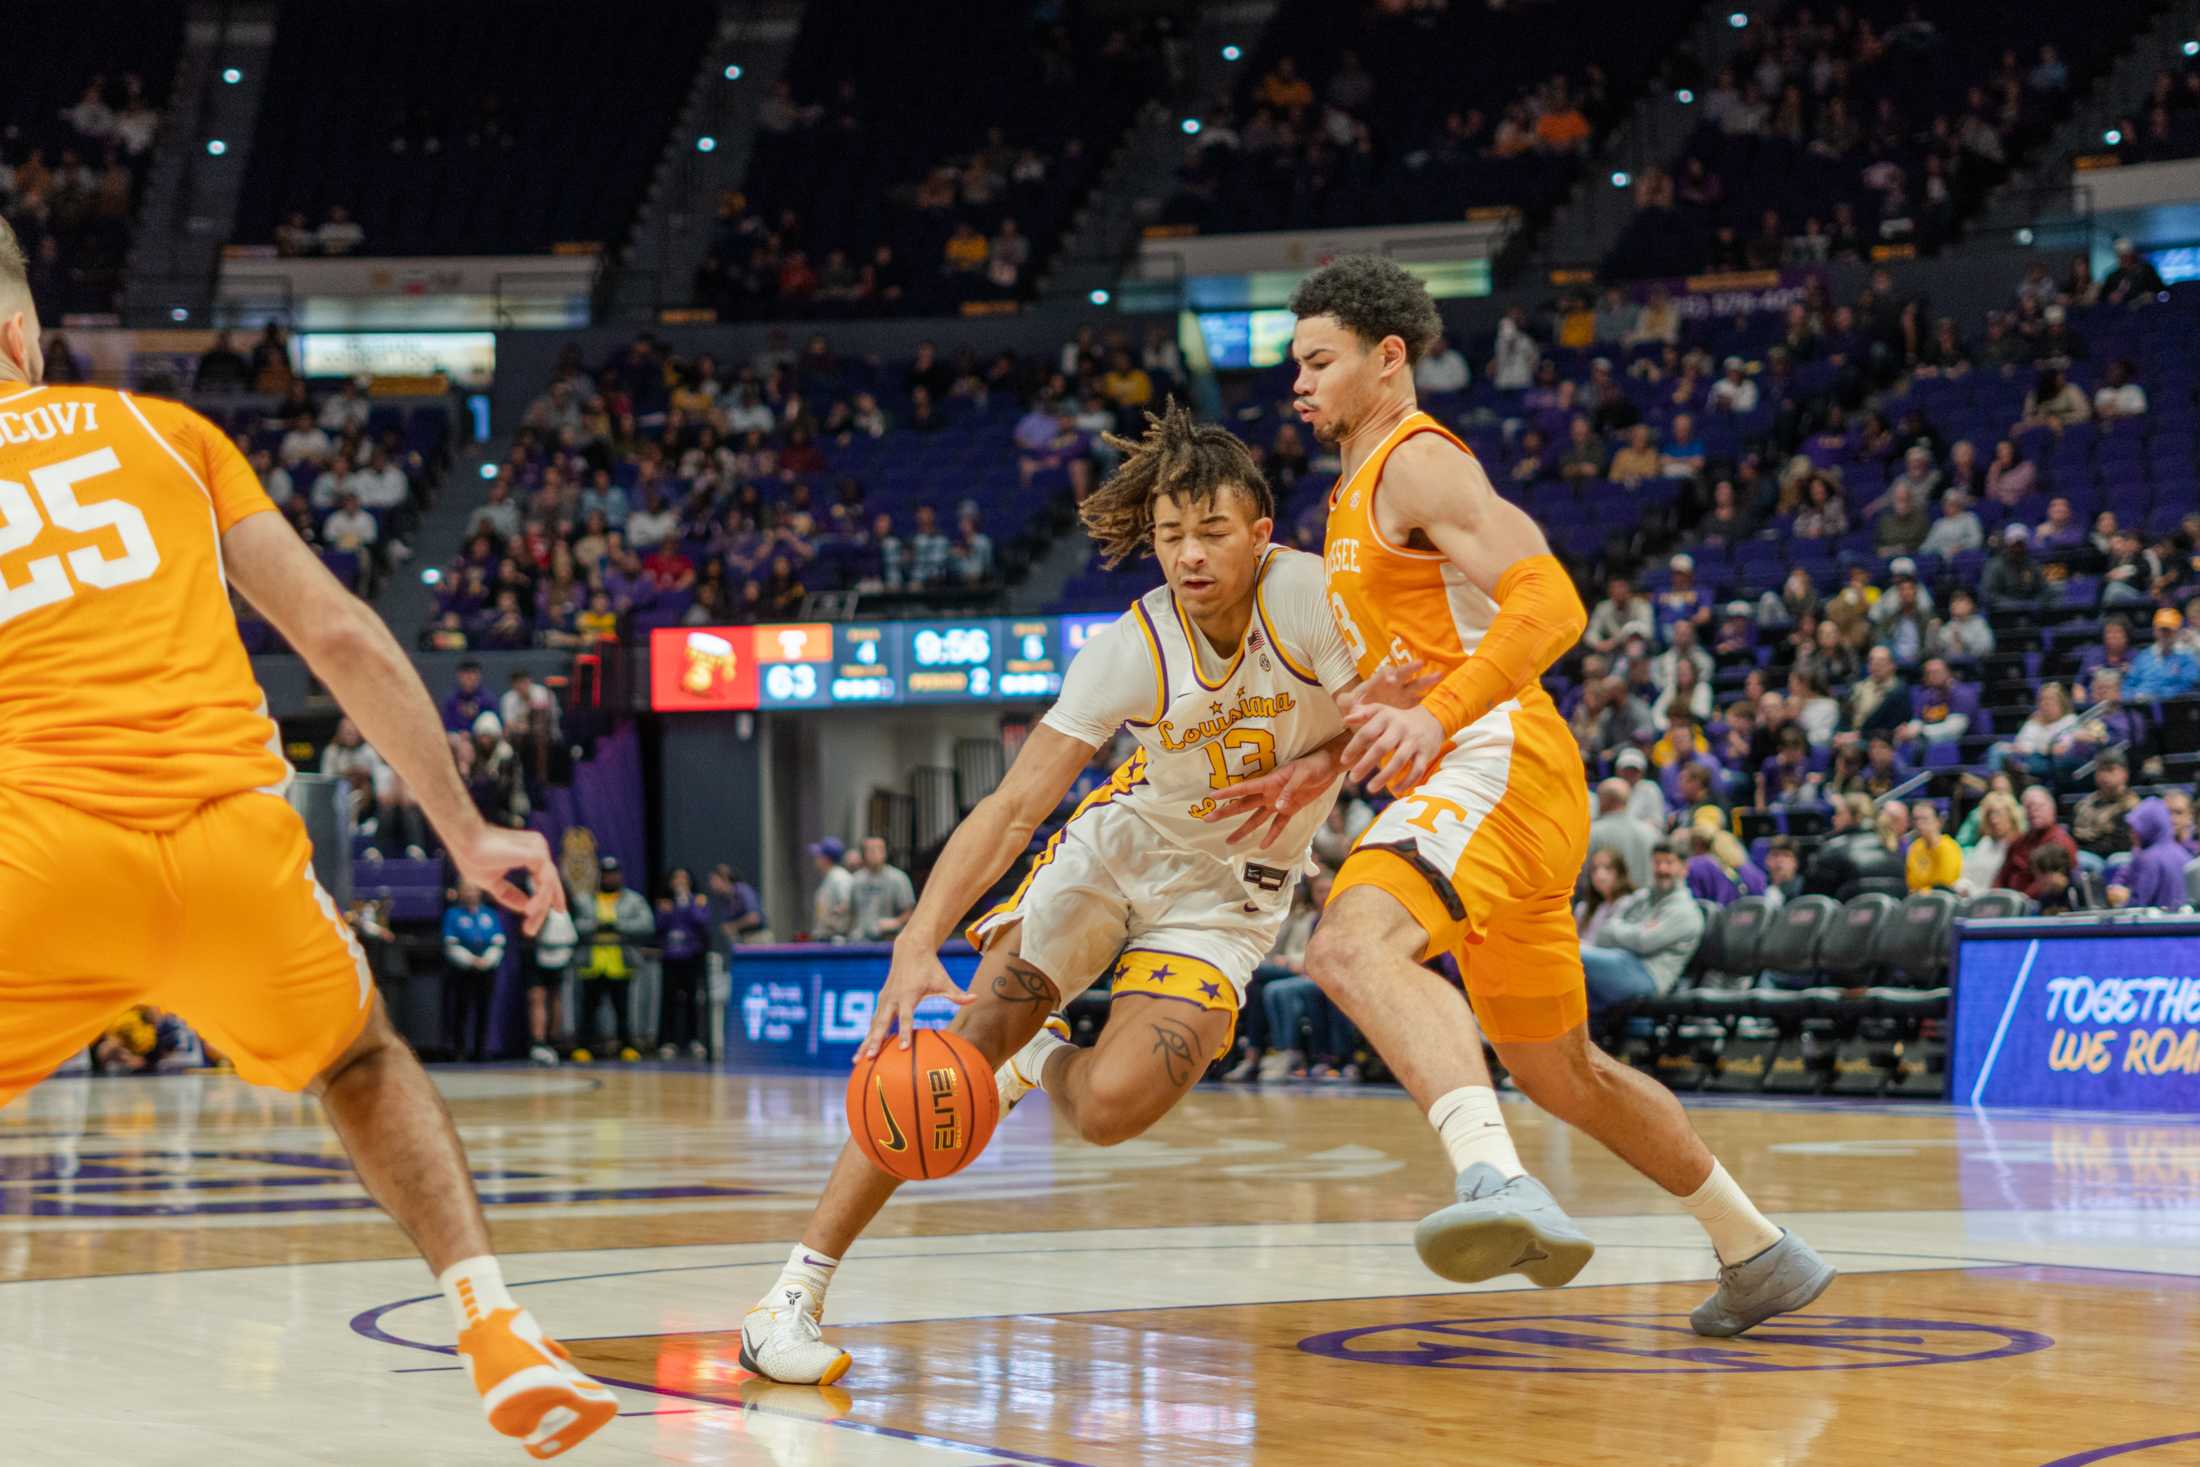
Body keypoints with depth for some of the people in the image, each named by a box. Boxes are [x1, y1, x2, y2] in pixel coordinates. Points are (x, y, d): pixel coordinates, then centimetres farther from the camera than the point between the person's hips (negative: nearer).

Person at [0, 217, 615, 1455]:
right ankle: (503, 1335, 14)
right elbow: (339, 634, 15)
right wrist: (467, 830, 20)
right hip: (229, 831, 2)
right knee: (363, 1062, 30)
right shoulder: (160, 431, 18)